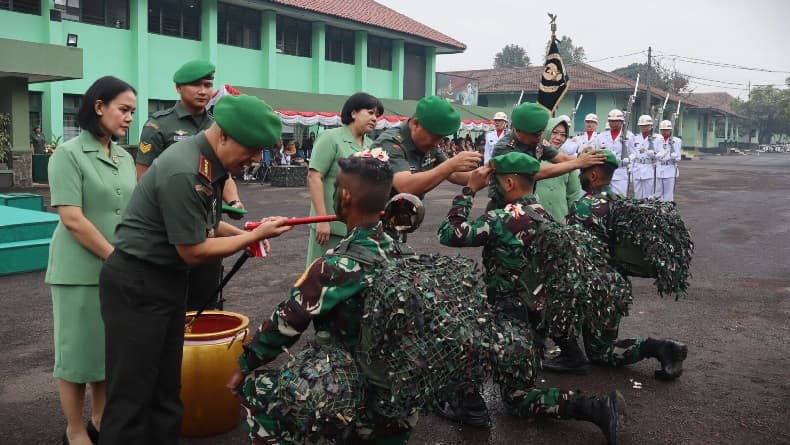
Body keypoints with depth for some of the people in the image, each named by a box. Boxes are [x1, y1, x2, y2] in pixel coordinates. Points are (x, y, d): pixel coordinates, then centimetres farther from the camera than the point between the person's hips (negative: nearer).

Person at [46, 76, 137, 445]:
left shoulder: (125, 158, 9)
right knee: (80, 350, 6)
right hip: (82, 272, -6)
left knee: (113, 349, 14)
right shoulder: (69, 154, -10)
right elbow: (72, 220, -16)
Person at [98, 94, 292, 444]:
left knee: (165, 388, 16)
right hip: (137, 285, -9)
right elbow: (193, 252, -21)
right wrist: (255, 236, -13)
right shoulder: (184, 173, -26)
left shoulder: (209, 163, 3)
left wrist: (244, 235, -2)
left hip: (167, 280, 9)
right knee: (132, 394, 1)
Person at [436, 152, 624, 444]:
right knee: (521, 392, 16)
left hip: (508, 317, -8)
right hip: (537, 315, 8)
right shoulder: (545, 217, 4)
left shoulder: (501, 220, -20)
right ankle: (594, 406, 1)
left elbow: (448, 234, -21)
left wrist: (469, 189, -14)